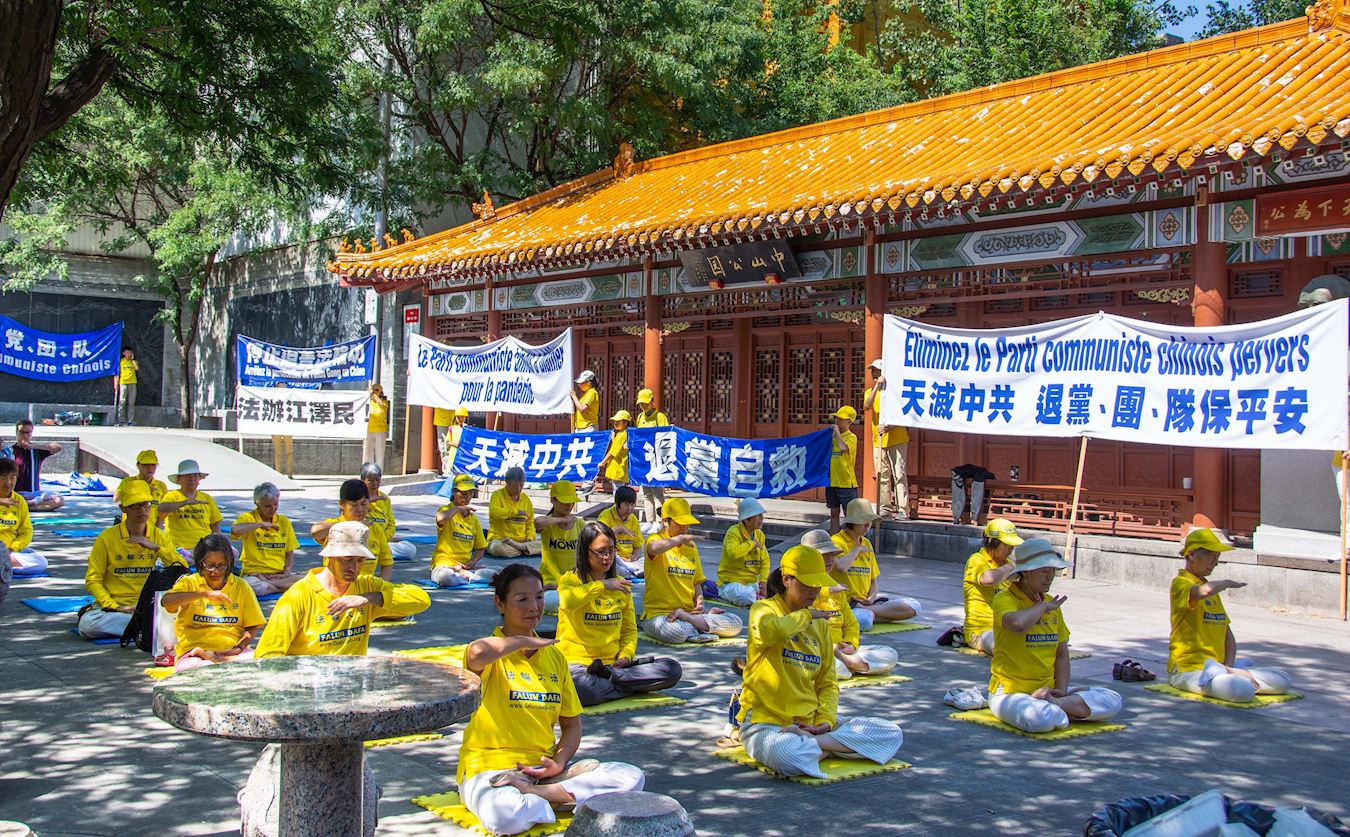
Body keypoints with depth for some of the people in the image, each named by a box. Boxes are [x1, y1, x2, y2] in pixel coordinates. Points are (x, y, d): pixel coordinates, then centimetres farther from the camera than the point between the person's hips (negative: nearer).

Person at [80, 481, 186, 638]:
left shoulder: (158, 536, 8)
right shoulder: (107, 538, -1)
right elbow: (92, 580, -2)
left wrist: (155, 547, -14)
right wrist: (115, 607, -16)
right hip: (112, 603, -2)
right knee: (87, 625, -34)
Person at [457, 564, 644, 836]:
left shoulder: (554, 655, 14)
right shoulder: (493, 653, -5)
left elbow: (572, 724, 17)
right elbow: (477, 653, -33)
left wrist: (560, 762, -4)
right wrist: (525, 641, -15)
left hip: (543, 769, 6)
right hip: (490, 767, -6)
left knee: (632, 777, -13)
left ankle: (531, 793, -18)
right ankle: (560, 799, -10)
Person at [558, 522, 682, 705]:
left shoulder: (620, 584, 16)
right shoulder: (570, 579, -1)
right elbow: (569, 602, -26)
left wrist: (626, 655, 0)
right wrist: (601, 586, -28)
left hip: (613, 661, 6)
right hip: (577, 661, -6)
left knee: (672, 670, -15)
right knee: (583, 689, -42)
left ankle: (606, 675, -16)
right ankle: (634, 686, -16)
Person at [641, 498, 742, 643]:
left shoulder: (691, 545, 17)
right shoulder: (657, 539, -4)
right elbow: (653, 548, -32)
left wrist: (699, 603, 2)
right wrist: (681, 538, -26)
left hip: (689, 611, 7)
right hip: (658, 613, -7)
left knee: (736, 624, -12)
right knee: (676, 632, -42)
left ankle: (683, 616, -11)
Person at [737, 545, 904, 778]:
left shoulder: (820, 623, 15)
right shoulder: (764, 609, -4)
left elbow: (828, 682, 16)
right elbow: (769, 631, -31)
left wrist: (826, 720, -4)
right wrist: (805, 615, -13)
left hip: (811, 723, 7)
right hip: (766, 722, -7)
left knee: (893, 734, -7)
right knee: (789, 758, -42)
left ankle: (809, 742, -13)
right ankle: (826, 747, -10)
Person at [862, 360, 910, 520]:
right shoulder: (870, 392, 13)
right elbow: (866, 407, -10)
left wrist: (889, 427, -19)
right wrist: (876, 386, -16)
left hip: (896, 439, -4)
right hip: (878, 441, 5)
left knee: (899, 474, -8)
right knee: (882, 476, 5)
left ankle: (903, 509, -11)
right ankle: (885, 508, 11)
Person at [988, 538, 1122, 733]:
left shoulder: (1052, 604, 12)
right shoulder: (1005, 599, -10)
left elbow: (1062, 654, 15)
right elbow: (1018, 624, -35)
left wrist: (1061, 691, -2)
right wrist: (1043, 606, -15)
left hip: (1048, 690, 7)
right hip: (1010, 692, -7)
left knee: (1113, 701, -7)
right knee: (1041, 719, -39)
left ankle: (1052, 705, -11)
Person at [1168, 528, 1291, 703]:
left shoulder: (1213, 591, 20)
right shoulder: (1181, 583, -8)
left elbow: (1228, 636, 16)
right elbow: (1204, 592, -33)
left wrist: (1229, 668, -2)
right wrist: (1227, 583, -12)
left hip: (1216, 667, 8)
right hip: (1188, 669, -8)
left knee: (1283, 680, 0)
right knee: (1244, 691, -32)